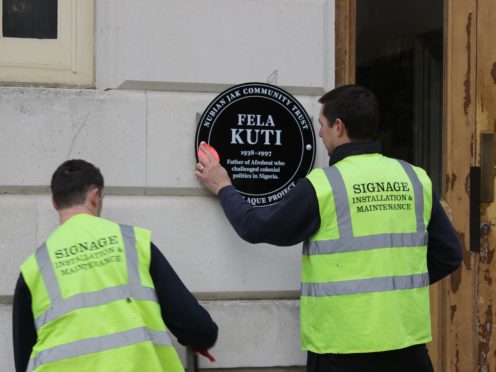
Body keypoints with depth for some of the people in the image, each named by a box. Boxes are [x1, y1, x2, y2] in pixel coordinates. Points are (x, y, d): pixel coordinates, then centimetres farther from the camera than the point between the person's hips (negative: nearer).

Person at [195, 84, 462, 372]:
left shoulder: (321, 187, -10)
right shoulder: (416, 179, 2)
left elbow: (255, 228, 2)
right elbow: (449, 255, 9)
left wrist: (224, 189, 19)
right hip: (408, 345, 4)